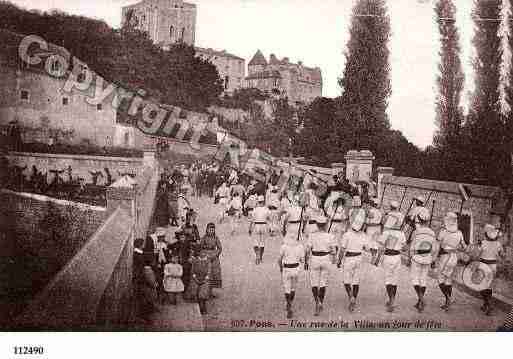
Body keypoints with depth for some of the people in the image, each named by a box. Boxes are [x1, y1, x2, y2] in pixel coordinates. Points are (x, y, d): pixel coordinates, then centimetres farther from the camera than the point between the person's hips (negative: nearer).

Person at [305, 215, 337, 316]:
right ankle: (321, 303, 13)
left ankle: (317, 301, -9)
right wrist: (333, 260, 17)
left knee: (314, 283, 9)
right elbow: (333, 251, -3)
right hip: (326, 260, 1)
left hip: (314, 260, -1)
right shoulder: (330, 236, -7)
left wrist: (306, 262, 3)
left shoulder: (312, 236, -8)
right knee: (323, 283, 14)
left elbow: (308, 250, -8)